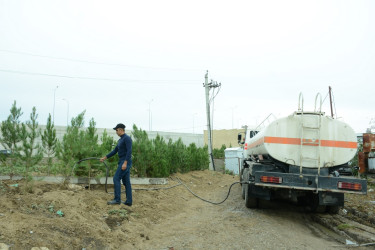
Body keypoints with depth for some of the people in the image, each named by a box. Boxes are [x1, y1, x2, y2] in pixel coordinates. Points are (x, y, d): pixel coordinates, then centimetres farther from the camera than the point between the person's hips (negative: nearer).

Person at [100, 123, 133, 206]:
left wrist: (125, 163, -26)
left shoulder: (127, 138, -12)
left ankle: (117, 199, -9)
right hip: (122, 162, 10)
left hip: (125, 162, -10)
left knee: (116, 179, -10)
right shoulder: (120, 140, 19)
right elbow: (115, 151, 25)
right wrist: (105, 157, 24)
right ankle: (129, 201, 7)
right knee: (126, 181, 6)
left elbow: (129, 151, -20)